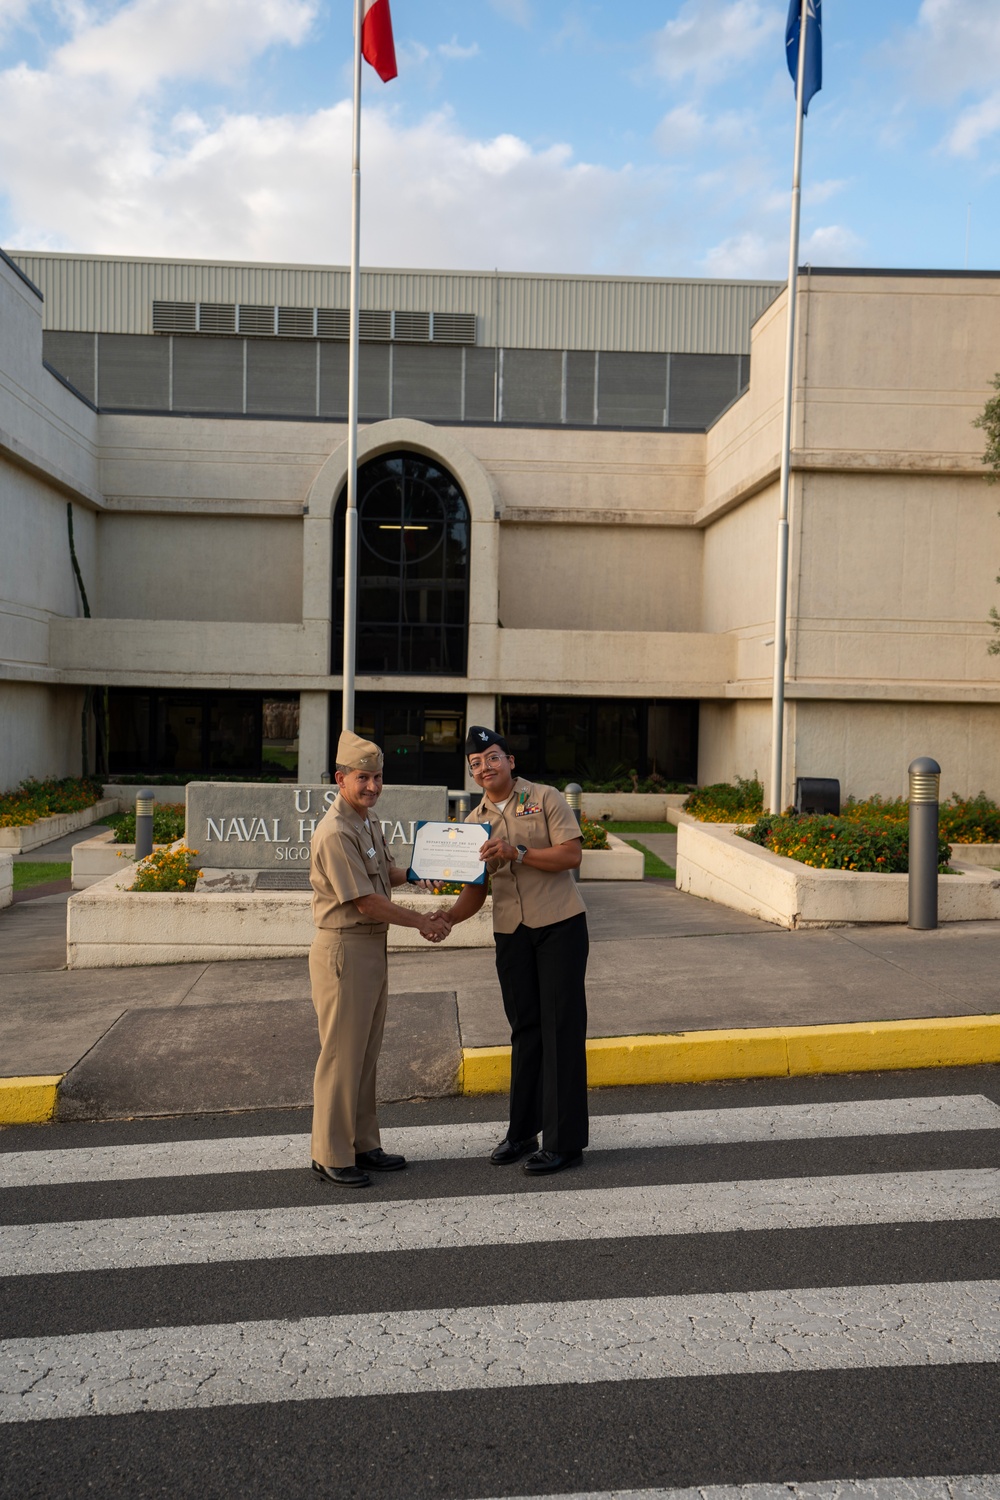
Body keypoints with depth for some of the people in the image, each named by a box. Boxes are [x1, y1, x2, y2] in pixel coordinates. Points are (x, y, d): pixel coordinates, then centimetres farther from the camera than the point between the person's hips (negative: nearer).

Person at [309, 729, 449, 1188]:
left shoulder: (369, 822, 11)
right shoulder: (335, 833, -19)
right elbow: (365, 901, -20)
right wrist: (422, 922, -11)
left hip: (373, 947, 10)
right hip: (344, 949, -9)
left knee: (366, 1053, 16)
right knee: (341, 1054, 0)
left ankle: (363, 1145, 28)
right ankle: (331, 1155, 13)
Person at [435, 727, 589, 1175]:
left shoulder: (545, 799, -3)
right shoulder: (474, 822, 10)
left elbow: (572, 854, -12)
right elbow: (476, 888, 9)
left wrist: (517, 853, -22)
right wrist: (448, 916, -9)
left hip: (560, 924, -5)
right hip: (510, 933, 5)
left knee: (561, 1029, -2)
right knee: (525, 1029, 12)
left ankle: (565, 1142, 4)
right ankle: (522, 1132, 23)